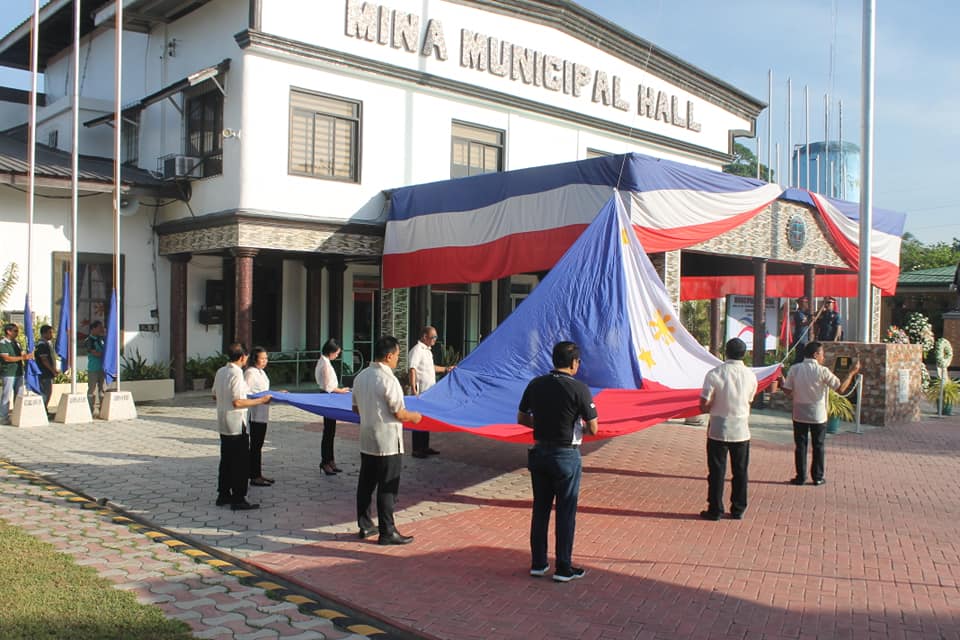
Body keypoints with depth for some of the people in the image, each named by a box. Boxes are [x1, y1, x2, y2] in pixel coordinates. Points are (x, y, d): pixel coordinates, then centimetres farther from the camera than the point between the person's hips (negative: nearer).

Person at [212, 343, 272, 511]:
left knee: (226, 460, 17)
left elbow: (215, 395, 15)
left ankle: (223, 494, 24)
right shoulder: (237, 374, -20)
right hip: (237, 425, -9)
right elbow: (237, 403, -24)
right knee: (240, 462, -1)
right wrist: (260, 400, -18)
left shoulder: (220, 371, 6)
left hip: (224, 425, 9)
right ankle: (238, 499, 3)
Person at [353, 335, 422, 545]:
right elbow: (400, 414, -16)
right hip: (387, 443, -8)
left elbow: (356, 408, 15)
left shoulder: (361, 376, 5)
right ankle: (387, 532, 7)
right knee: (387, 489, 1)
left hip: (366, 441, 8)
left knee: (365, 485, 15)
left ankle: (365, 526, 25)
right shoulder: (388, 380, -19)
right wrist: (414, 416, 3)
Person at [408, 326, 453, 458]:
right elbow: (412, 370, -21)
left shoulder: (428, 350, 16)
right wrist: (413, 389, -27)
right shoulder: (417, 350, -14)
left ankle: (425, 447, 24)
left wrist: (446, 369, 32)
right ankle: (417, 450, 4)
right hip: (421, 392, -9)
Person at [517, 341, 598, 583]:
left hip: (539, 452, 5)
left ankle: (538, 563, 23)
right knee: (566, 512, 7)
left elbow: (522, 419, 7)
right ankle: (563, 568, 15)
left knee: (540, 508, 15)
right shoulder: (579, 389, -16)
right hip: (566, 456, -5)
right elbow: (593, 429, -12)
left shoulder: (536, 384, -1)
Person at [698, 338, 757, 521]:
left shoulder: (714, 374, -15)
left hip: (718, 431, -2)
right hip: (741, 431, 2)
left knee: (717, 472, 6)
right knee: (740, 472, 13)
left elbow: (704, 406, -13)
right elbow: (748, 402, 9)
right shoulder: (750, 376, -4)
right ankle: (738, 510, 21)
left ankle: (715, 510, 12)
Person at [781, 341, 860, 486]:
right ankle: (817, 477, 16)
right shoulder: (822, 371, -13)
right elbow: (840, 388, -13)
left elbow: (787, 391, -5)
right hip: (818, 415, -2)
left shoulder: (794, 369, -5)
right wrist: (852, 372, -5)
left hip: (799, 415, 2)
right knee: (818, 446, 11)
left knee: (800, 446, 9)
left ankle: (801, 476, 11)